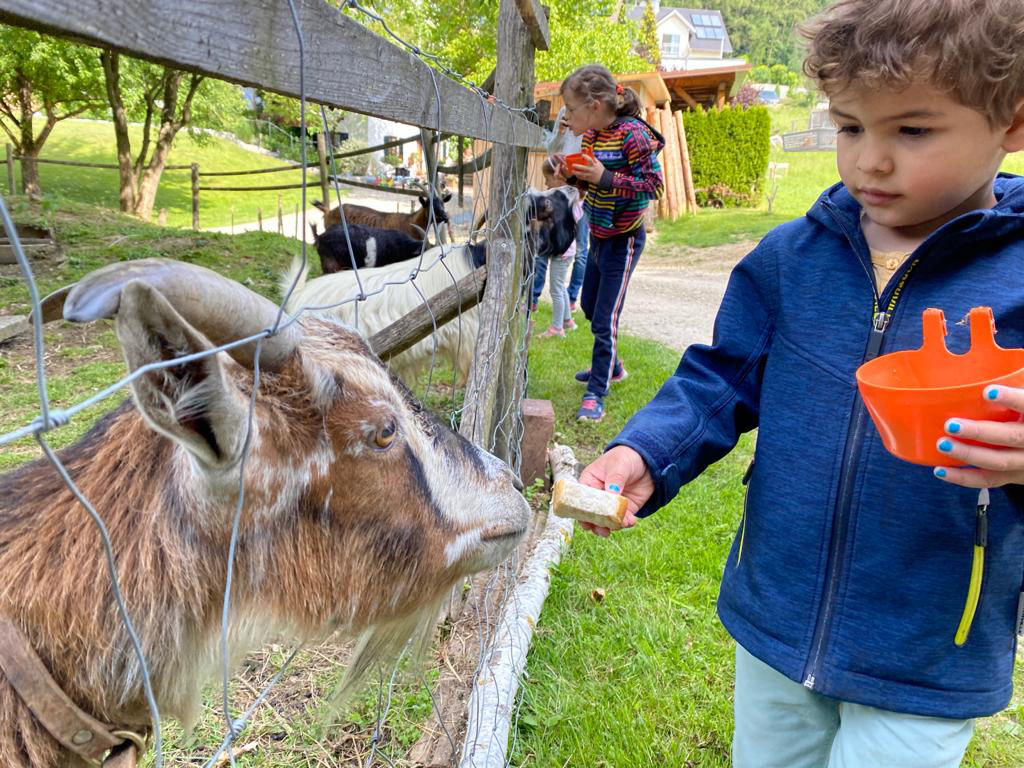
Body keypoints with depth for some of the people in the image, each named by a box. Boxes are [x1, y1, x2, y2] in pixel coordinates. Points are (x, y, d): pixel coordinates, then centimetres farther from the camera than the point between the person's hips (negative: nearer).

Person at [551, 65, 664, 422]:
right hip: (599, 236, 9)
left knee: (605, 318, -4)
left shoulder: (632, 134, -20)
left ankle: (596, 393, 7)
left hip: (622, 240, -9)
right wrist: (573, 176, -6)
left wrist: (605, 178, -29)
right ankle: (611, 365, 43)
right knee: (589, 306, 22)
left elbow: (654, 185, -23)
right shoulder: (591, 135, 3)